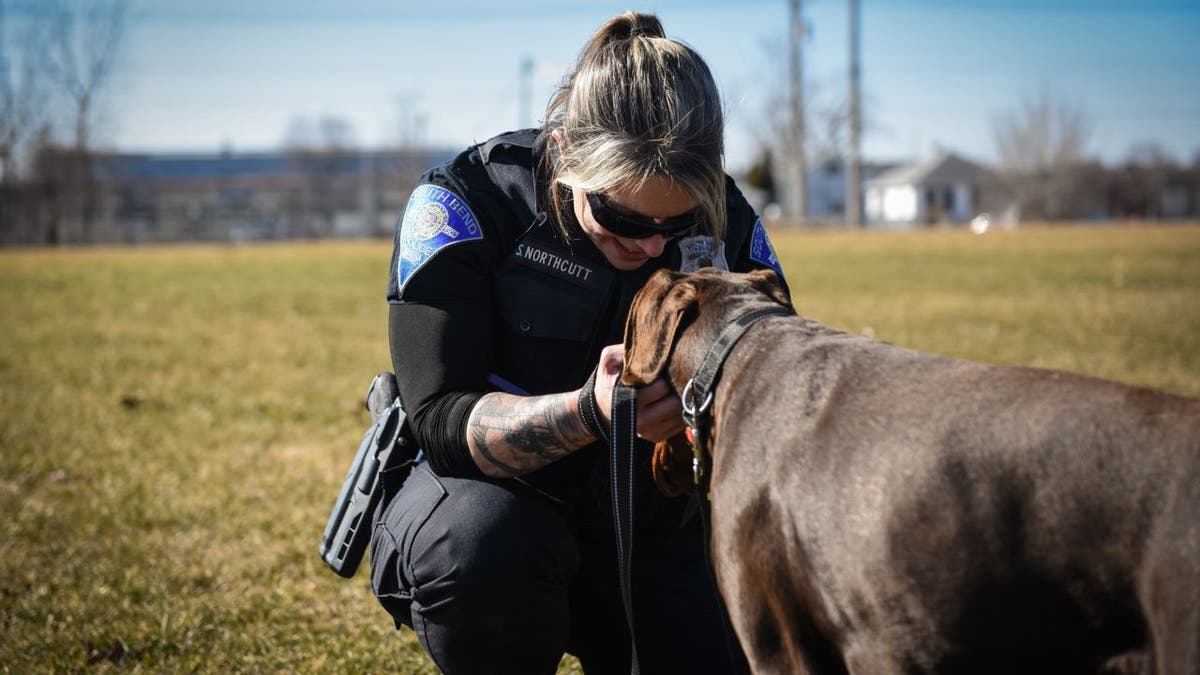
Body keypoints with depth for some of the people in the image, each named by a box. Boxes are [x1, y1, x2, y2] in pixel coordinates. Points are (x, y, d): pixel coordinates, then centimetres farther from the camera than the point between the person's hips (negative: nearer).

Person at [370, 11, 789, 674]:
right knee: (483, 549, -37)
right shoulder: (462, 207, -19)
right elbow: (441, 421, -25)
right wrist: (588, 414, -43)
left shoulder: (727, 227, -9)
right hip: (482, 489, -3)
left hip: (644, 519, 4)